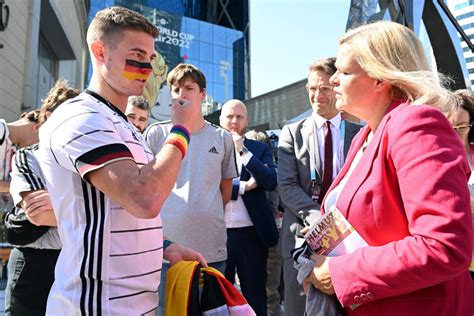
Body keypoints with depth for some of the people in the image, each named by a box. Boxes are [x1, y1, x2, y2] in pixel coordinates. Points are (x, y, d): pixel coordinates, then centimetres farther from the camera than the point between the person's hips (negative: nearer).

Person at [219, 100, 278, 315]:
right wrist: (242, 186, -11)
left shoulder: (260, 149, 8)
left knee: (255, 297, 12)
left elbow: (271, 181, -8)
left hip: (252, 234, 1)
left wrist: (243, 151, -11)